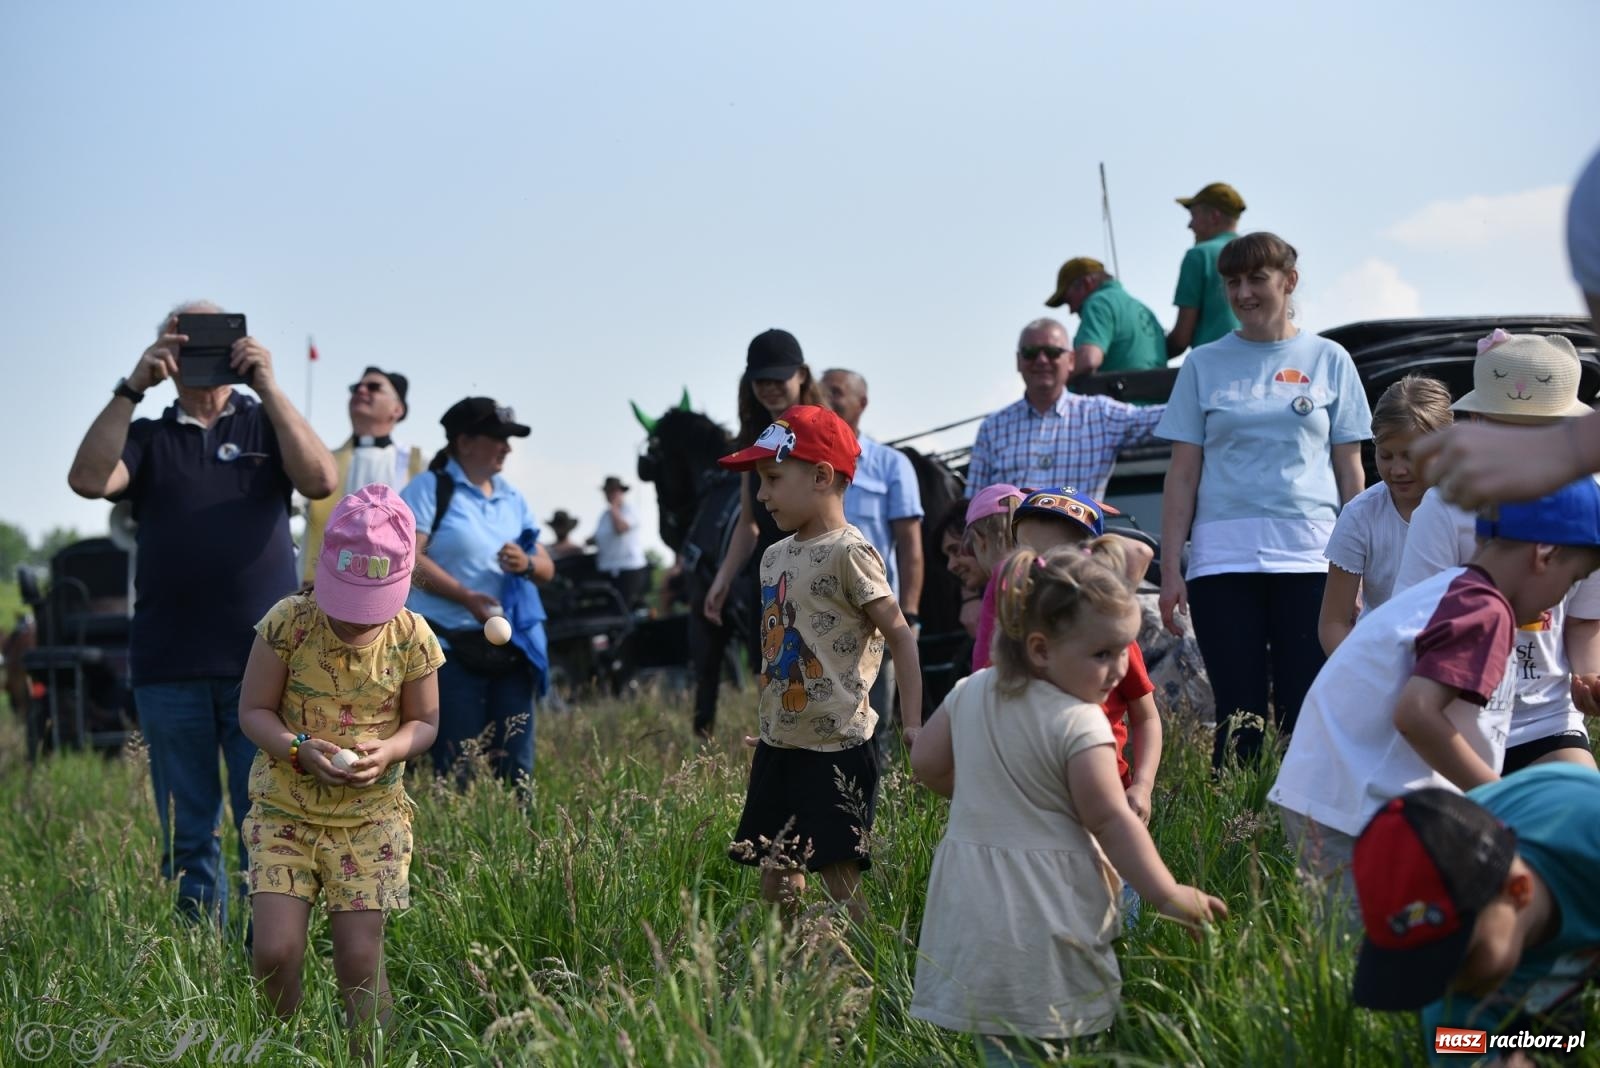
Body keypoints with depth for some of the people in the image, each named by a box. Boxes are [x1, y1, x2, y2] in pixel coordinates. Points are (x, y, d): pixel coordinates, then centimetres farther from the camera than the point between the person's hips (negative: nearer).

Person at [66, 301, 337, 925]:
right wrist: (132, 387, -11)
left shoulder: (267, 425, 13)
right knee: (187, 838, 5)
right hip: (169, 668, 1)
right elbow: (89, 480, -6)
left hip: (263, 662, -1)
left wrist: (268, 387, -10)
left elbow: (320, 481, -7)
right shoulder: (147, 439, 14)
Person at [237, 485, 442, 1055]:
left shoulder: (412, 637, -7)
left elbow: (424, 723, 5)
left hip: (370, 815, 0)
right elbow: (253, 711, -3)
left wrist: (388, 751, -17)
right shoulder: (288, 623, -10)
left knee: (360, 959, -4)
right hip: (285, 808, 0)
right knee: (275, 950, -9)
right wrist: (299, 749, -22)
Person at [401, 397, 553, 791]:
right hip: (450, 646, -6)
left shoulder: (512, 497, 16)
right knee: (456, 769, -7)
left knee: (515, 767, 2)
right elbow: (408, 557, -13)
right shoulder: (430, 488, -2)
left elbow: (547, 567, 18)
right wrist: (466, 597, -23)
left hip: (512, 648, 6)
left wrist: (527, 564, -7)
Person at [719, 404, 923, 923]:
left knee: (839, 875, -6)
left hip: (837, 747, -8)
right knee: (775, 876, 10)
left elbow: (900, 636, -14)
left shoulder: (848, 554, -13)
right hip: (780, 744, 8)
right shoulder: (775, 557, 11)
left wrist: (912, 725, -18)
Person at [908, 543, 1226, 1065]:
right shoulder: (1079, 724, -17)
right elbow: (1109, 820, -17)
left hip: (971, 903, 7)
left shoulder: (970, 692, 4)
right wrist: (1168, 895, -12)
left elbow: (926, 764, 12)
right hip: (1043, 920, -7)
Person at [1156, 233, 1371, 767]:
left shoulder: (1329, 361, 9)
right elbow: (1183, 473, 8)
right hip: (1223, 558, 1)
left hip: (1310, 557, 0)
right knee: (1238, 716, 0)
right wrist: (1170, 567, 1)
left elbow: (1350, 470, 9)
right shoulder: (1205, 364, 10)